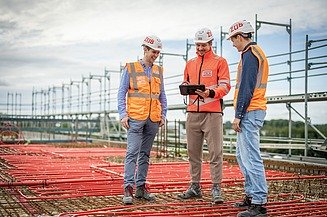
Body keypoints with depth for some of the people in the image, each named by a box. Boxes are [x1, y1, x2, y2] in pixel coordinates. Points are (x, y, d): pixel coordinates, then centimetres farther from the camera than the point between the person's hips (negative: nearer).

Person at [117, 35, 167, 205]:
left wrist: (163, 114, 10)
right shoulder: (130, 68, 2)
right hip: (135, 118, -4)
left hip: (153, 120, 5)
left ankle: (141, 187, 14)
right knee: (132, 152, -10)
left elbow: (162, 95, 19)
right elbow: (121, 93, 1)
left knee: (145, 154, 8)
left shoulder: (158, 71, 15)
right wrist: (123, 114, -8)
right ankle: (128, 188, -8)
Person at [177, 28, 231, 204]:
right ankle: (195, 186, 18)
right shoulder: (190, 64, 19)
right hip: (192, 113, 5)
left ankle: (216, 189, 0)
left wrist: (211, 93, -22)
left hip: (212, 113, -5)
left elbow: (225, 86, -3)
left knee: (215, 152, -6)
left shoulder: (220, 62, 4)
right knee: (193, 152, 9)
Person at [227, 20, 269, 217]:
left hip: (249, 111, -11)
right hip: (254, 111, 11)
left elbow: (246, 88, -18)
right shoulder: (257, 52, 21)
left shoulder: (249, 54, -10)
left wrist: (238, 115, -18)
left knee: (251, 158, -10)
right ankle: (251, 196, 24)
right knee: (242, 155, 17)